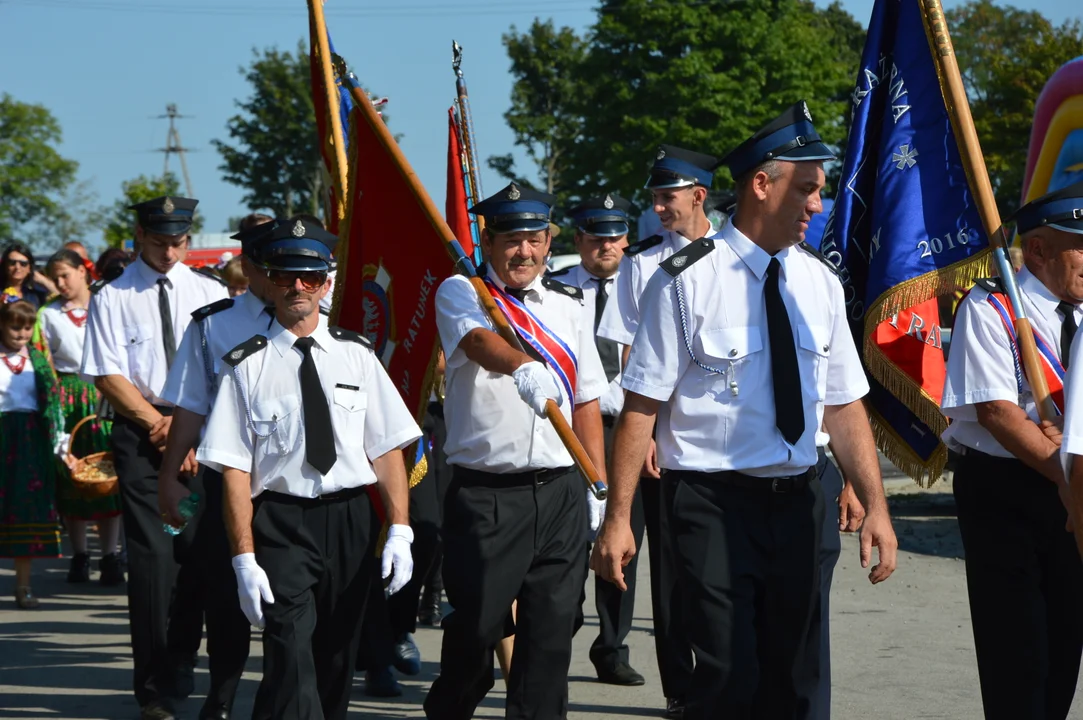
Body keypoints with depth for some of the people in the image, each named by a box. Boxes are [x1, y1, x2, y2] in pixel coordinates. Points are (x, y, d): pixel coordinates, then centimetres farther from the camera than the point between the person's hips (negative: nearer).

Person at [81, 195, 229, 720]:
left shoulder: (209, 293, 8)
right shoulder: (113, 299, 1)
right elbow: (108, 377, -5)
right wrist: (160, 424, -11)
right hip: (140, 433, -2)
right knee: (151, 555, -7)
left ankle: (179, 670, 18)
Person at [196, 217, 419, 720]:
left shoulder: (356, 355, 7)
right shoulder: (248, 367, -2)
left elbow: (388, 448, 5)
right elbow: (234, 468, -5)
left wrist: (399, 531, -4)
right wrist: (244, 559, -12)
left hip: (352, 520, 4)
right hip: (281, 522, -3)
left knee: (337, 659, 12)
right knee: (291, 659, -16)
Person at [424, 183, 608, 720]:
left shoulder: (566, 306, 13)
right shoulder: (460, 293, 0)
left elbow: (586, 402, 16)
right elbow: (480, 340, -23)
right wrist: (524, 368, -44)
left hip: (560, 492, 4)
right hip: (485, 492, -4)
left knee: (552, 626, 3)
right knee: (476, 624, -1)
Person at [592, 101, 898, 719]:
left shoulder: (820, 284, 8)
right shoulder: (687, 281, -9)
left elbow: (845, 406, 10)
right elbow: (642, 406, -10)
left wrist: (876, 506, 1)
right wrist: (619, 518, -13)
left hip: (797, 502, 6)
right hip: (715, 501, -5)